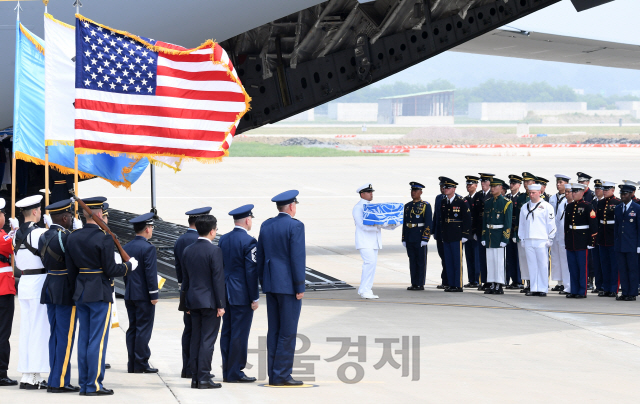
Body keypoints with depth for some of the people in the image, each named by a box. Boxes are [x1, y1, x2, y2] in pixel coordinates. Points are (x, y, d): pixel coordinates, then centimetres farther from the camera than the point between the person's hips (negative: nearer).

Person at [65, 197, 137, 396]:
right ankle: (94, 385, -2)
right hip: (100, 293, -6)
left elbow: (71, 270, 6)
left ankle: (83, 384, 13)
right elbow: (110, 270, -14)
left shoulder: (72, 238, 4)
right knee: (98, 340, -2)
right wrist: (129, 266, 1)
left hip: (81, 293, 6)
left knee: (84, 338, 11)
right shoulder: (104, 239, -15)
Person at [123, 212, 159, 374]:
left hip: (130, 294, 7)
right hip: (144, 295, -7)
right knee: (143, 329, -4)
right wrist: (154, 295, -12)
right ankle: (141, 364, -3)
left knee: (132, 329, 9)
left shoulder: (126, 247, 9)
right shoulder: (148, 248, -14)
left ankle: (132, 364, 10)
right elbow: (151, 273, -16)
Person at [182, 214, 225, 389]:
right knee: (207, 340, -5)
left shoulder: (187, 250, 8)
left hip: (193, 301, 6)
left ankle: (195, 378, 10)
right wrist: (221, 305, -10)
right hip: (210, 301, -6)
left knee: (196, 340, 9)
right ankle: (204, 378, -6)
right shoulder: (214, 250, -12)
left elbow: (185, 278, 13)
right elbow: (218, 278, -14)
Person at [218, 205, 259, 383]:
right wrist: (254, 298, -10)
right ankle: (235, 373, -1)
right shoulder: (248, 241, -14)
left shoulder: (223, 240, 8)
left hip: (226, 293, 8)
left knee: (227, 333, 11)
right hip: (242, 295, -7)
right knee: (240, 333, -3)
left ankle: (227, 372, 15)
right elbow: (251, 271, -15)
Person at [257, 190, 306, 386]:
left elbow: (260, 257, 13)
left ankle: (273, 375, 10)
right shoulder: (295, 226, -11)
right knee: (288, 331, -4)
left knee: (274, 330, 9)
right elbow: (297, 258, -16)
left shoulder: (266, 226, 10)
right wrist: (300, 287, -12)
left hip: (271, 284, 7)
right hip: (288, 285, -7)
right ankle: (282, 375, -5)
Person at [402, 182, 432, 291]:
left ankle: (420, 284, 1)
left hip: (420, 238, -6)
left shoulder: (425, 205, -3)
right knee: (412, 261, 7)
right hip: (409, 238, 6)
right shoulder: (407, 206, 14)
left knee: (421, 261, -2)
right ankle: (414, 284, 11)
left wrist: (425, 239, -15)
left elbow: (428, 223, -8)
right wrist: (404, 239, 12)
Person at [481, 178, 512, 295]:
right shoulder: (488, 202, 13)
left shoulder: (506, 203, -5)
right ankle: (492, 285, 11)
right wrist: (483, 237, 10)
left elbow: (508, 223, -8)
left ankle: (499, 286, -1)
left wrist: (504, 239, -14)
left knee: (499, 260, -5)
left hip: (499, 234, -6)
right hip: (489, 235, 6)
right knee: (490, 260, 6)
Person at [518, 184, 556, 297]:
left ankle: (543, 289, 1)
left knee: (543, 265, -3)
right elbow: (521, 224, 20)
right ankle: (533, 289, 8)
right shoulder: (525, 207, 16)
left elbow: (551, 224, 0)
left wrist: (550, 239, -4)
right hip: (528, 241, 4)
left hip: (541, 241, -4)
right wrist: (522, 239, 15)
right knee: (531, 265, 4)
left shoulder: (546, 206, 1)